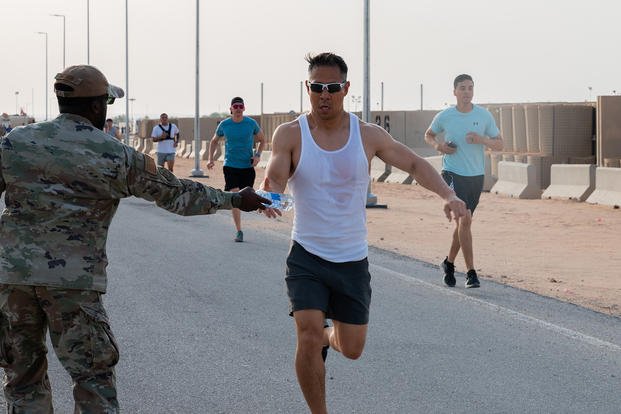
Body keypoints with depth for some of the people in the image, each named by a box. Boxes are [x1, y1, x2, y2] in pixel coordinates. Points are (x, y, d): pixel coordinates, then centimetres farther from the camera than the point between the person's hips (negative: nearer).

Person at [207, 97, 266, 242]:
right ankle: (239, 231, -9)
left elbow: (262, 140, 12)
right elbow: (214, 141, 15)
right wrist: (210, 158, 3)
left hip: (248, 166, 1)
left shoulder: (251, 123, -3)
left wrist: (258, 155, -4)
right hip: (230, 166, -1)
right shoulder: (224, 125, -2)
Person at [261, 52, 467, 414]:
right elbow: (274, 177, -20)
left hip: (353, 259, 2)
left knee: (352, 349, 11)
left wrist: (448, 194, -16)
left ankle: (329, 336, 49)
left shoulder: (368, 136, -3)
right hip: (307, 257, -2)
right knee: (309, 336, -19)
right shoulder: (290, 135, -9)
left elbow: (414, 163, 2)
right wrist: (270, 196, -45)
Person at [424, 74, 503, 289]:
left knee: (463, 222, 14)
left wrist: (482, 139, -16)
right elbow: (429, 135, 16)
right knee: (465, 219, -17)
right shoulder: (445, 116, -2)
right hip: (452, 174, -3)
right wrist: (438, 145, -6)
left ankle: (449, 263, 35)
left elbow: (499, 144, 4)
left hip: (476, 176, 3)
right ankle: (471, 273, -14)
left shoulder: (484, 115, 1)